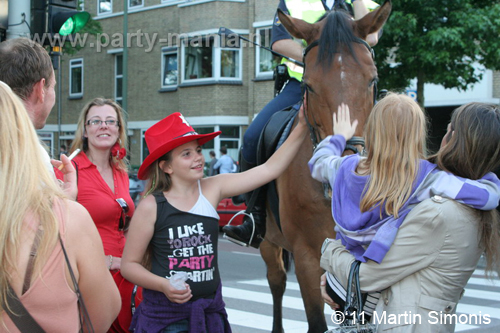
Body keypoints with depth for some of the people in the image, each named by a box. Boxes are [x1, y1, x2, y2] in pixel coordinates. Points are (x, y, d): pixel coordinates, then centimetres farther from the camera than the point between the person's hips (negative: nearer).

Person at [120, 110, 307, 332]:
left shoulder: (212, 189, -1)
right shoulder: (151, 206, -10)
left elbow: (269, 169, -5)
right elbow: (129, 264, -4)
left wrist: (301, 127, -11)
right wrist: (163, 285, -21)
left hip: (210, 311, 3)